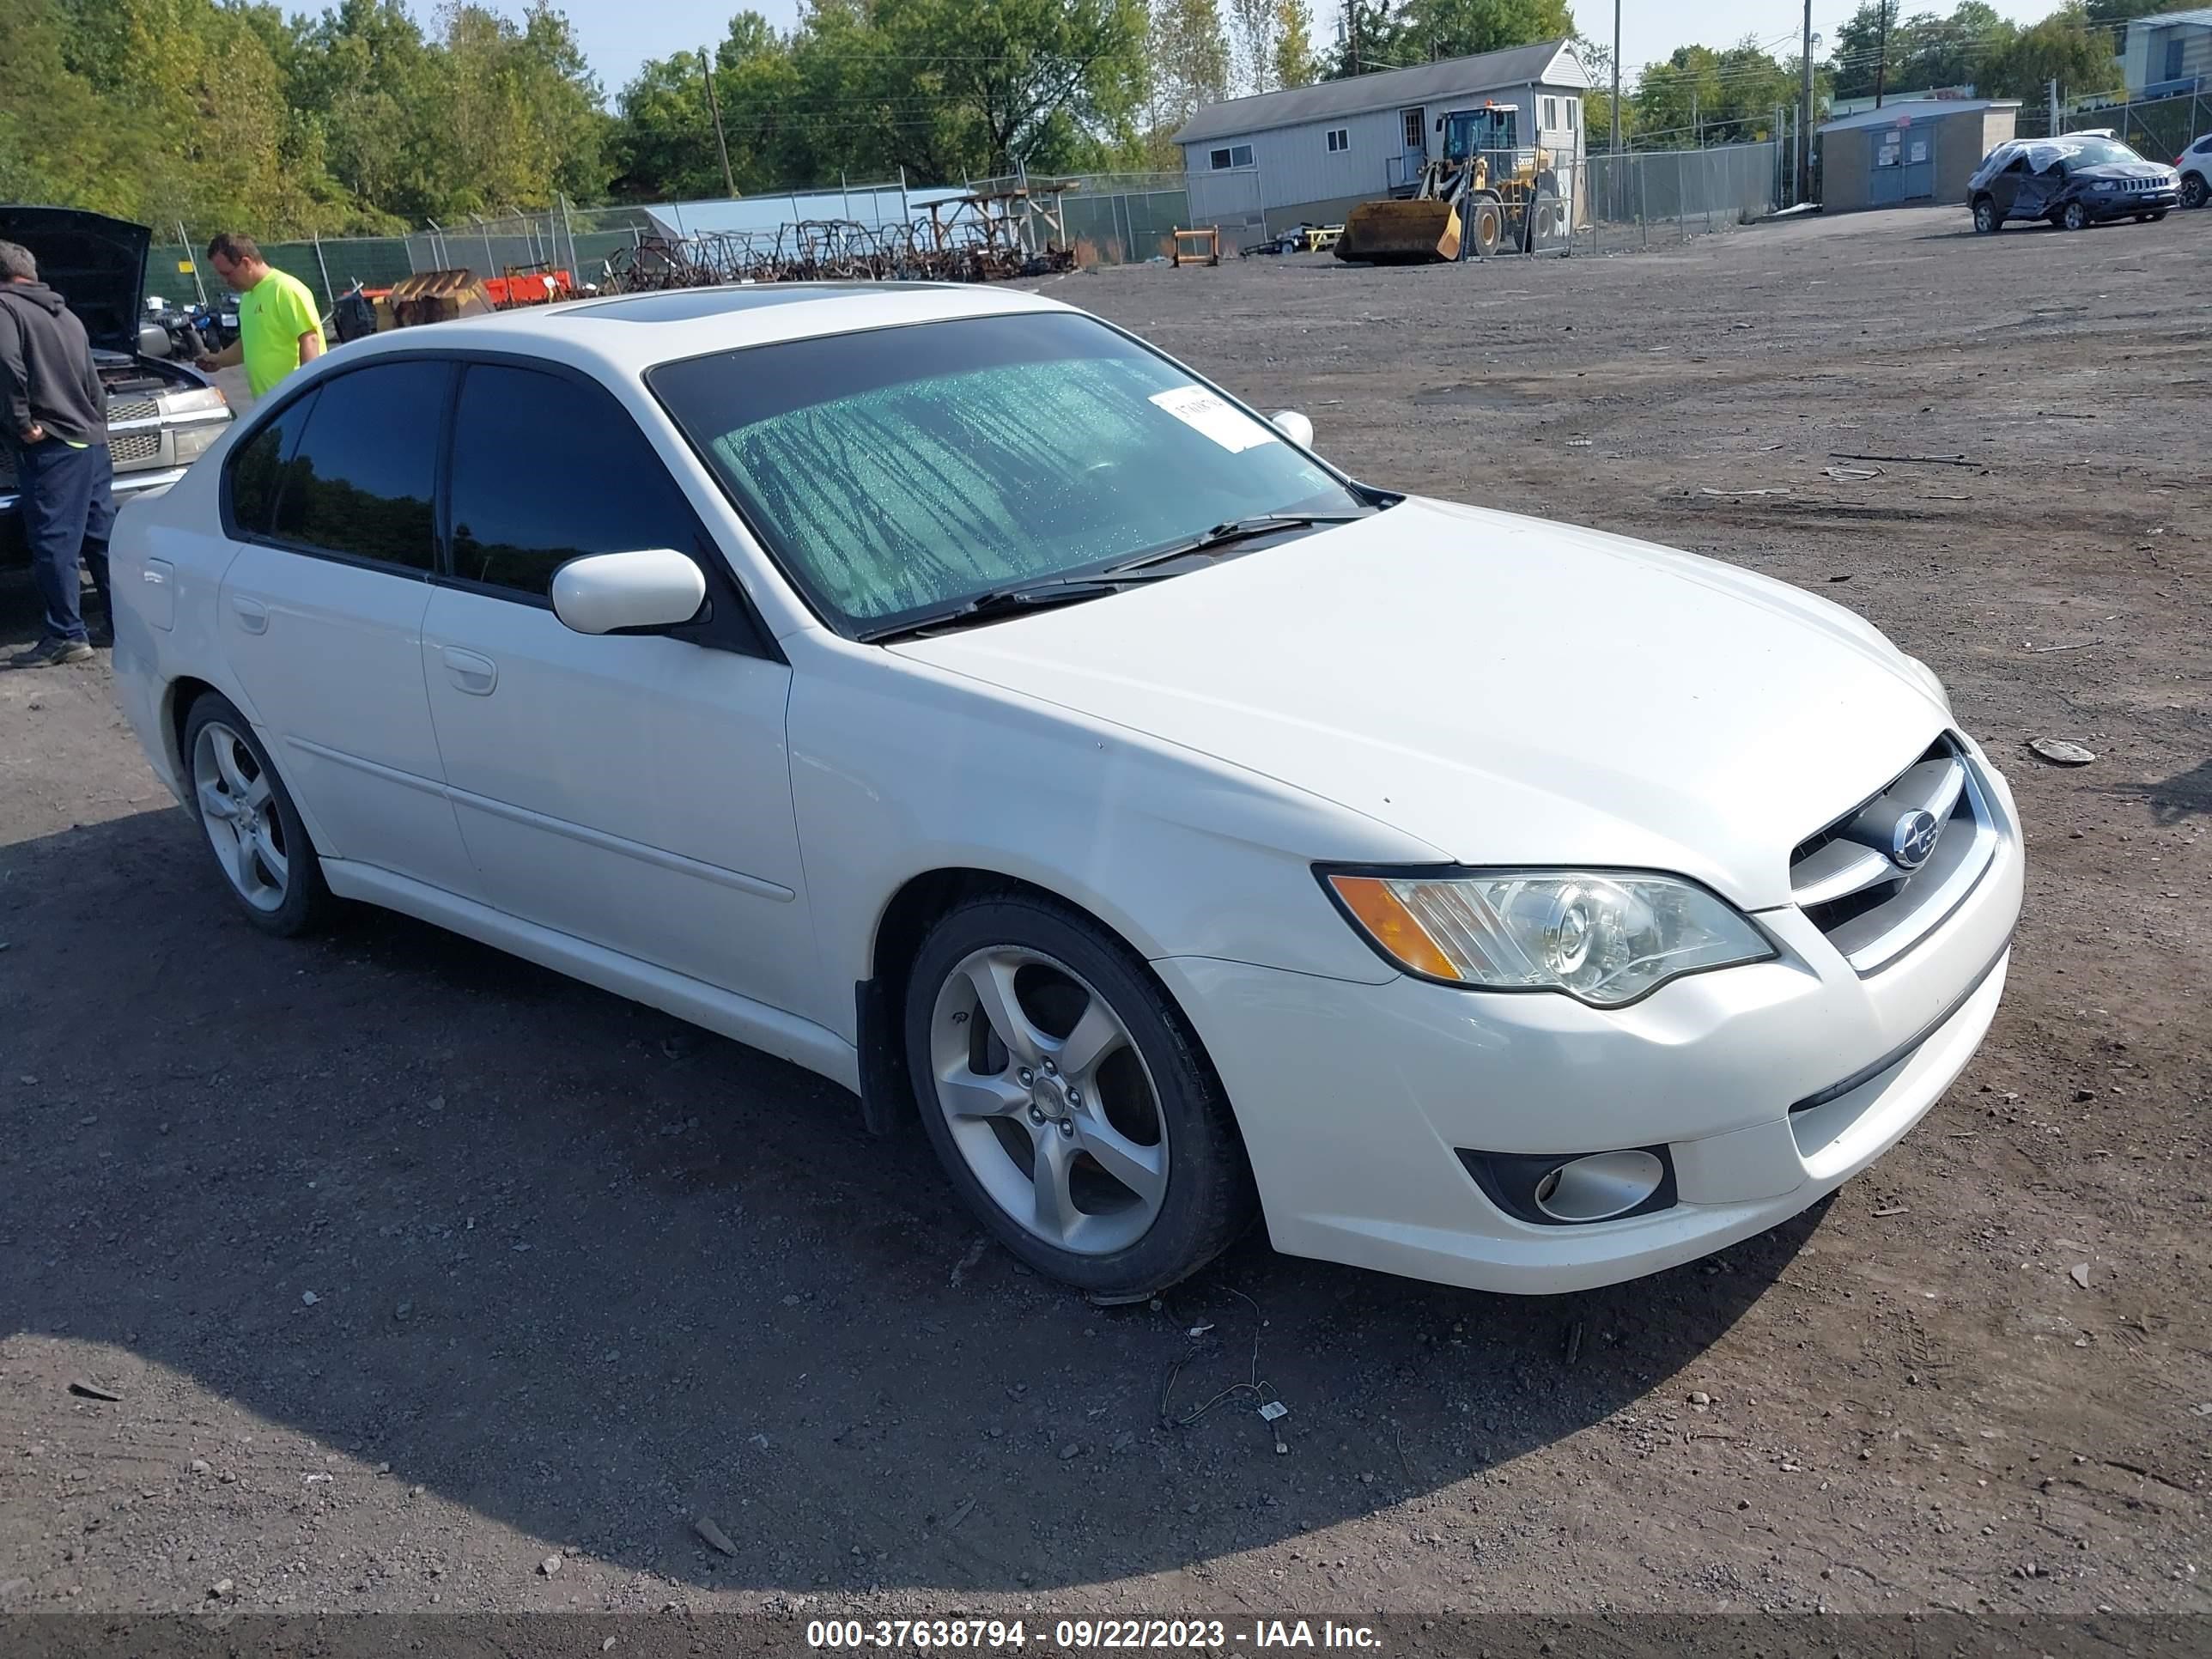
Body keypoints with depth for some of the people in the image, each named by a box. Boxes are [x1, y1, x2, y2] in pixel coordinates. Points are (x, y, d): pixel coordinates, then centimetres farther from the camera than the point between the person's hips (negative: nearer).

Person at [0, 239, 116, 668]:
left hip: (52, 445, -8)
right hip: (92, 440, 8)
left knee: (53, 543, -5)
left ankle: (67, 635, -5)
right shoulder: (65, 315, 21)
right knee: (104, 538, 12)